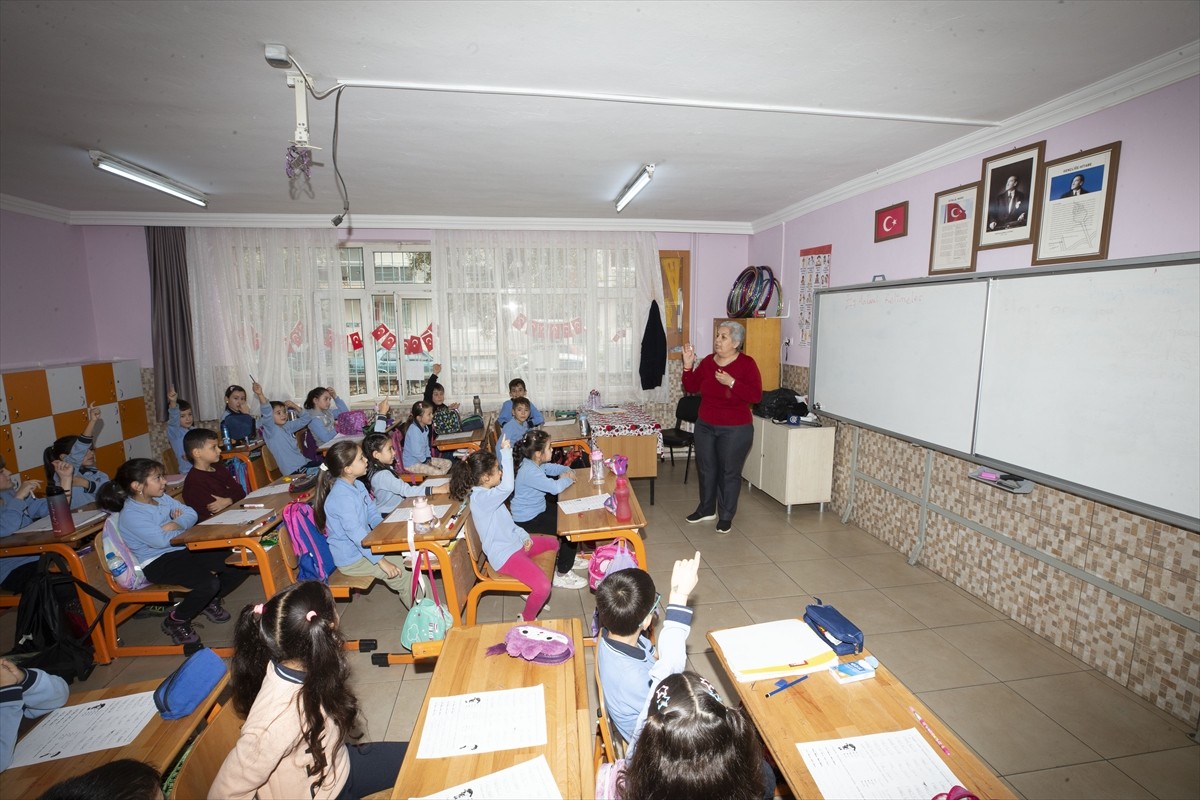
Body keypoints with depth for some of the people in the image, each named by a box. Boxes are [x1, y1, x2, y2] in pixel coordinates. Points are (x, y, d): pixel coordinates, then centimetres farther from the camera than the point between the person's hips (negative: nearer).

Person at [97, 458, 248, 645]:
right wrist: (185, 528, -6)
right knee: (209, 583, -30)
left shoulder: (162, 497, 7)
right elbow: (162, 540, -24)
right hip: (157, 563, -7)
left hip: (183, 550, 7)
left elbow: (191, 514, 6)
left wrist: (176, 524, -15)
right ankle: (175, 622, 0)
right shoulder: (131, 514, -16)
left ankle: (210, 601, 20)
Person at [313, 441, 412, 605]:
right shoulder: (341, 497, -27)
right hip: (351, 559, -9)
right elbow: (356, 533, -30)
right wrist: (381, 561, -29)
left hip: (364, 545, 9)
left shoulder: (358, 486, 2)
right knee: (406, 573, -16)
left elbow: (372, 513, 10)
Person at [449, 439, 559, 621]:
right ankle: (526, 621, 5)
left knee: (553, 542, 25)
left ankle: (530, 588, 31)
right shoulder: (481, 498, -25)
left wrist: (524, 536, 3)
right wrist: (506, 453, -38)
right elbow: (507, 487, -45)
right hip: (504, 555, -11)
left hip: (514, 542, 11)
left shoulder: (487, 493, 8)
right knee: (543, 587, -25)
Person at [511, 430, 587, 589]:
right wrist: (567, 479, -16)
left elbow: (554, 468, 15)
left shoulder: (535, 462, -1)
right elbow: (556, 487, -39)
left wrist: (568, 471, -9)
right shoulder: (529, 472, -31)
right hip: (527, 520, -10)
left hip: (538, 508, 10)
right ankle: (561, 574, 3)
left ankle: (568, 557, 31)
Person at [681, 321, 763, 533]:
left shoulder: (747, 364, -12)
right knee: (706, 469, 15)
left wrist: (731, 382, -27)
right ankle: (706, 509, 34)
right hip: (705, 427, 5)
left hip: (735, 430, -5)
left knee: (729, 472, 6)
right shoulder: (708, 361, 2)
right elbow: (691, 388, 3)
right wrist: (688, 365, -9)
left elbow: (756, 396, -19)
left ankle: (726, 516, 22)